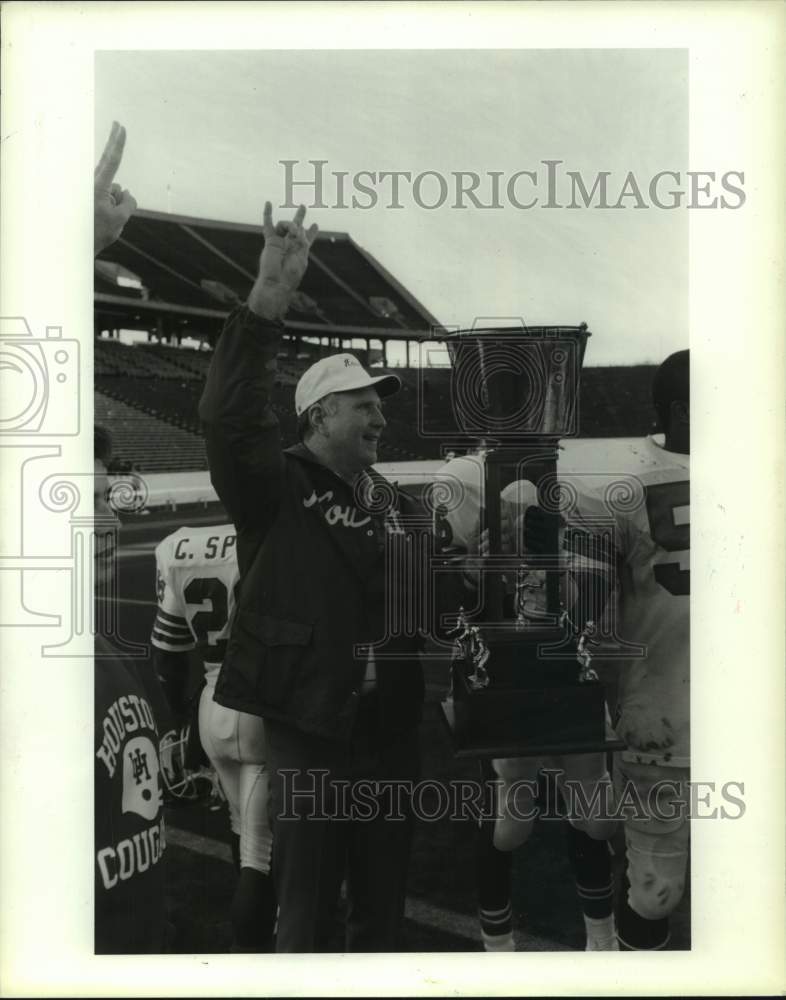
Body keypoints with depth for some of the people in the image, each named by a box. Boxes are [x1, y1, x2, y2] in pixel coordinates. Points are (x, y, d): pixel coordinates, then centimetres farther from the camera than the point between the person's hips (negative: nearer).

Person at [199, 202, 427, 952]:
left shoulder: (392, 503, 12)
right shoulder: (279, 489, -8)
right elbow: (228, 419, -27)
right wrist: (266, 303, -34)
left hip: (390, 727, 6)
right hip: (311, 729, -6)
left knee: (383, 908, 20)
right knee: (306, 912, 7)